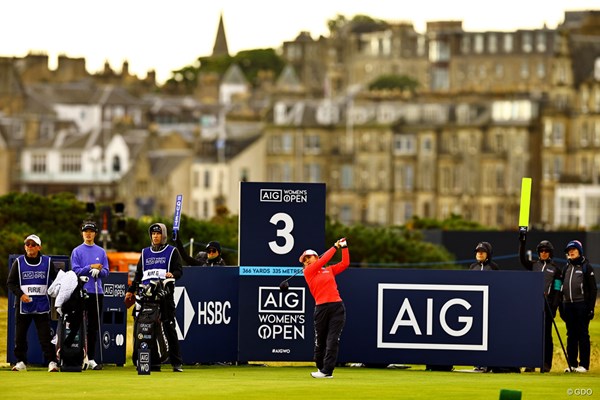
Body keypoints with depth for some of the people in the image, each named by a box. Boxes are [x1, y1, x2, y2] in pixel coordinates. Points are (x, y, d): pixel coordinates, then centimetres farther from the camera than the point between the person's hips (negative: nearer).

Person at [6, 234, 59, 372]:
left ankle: (52, 361, -5)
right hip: (23, 305, 1)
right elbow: (10, 283, 3)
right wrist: (20, 294, -12)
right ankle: (21, 362, 16)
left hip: (42, 305, -1)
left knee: (45, 335, -6)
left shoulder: (47, 262, 5)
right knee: (20, 335, 5)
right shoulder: (18, 262, 5)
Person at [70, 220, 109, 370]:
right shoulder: (77, 251, 4)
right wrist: (90, 267, -13)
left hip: (97, 292, 3)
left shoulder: (101, 252, 12)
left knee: (94, 327, 4)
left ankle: (91, 358, 8)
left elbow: (106, 272, 7)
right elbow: (75, 270, -4)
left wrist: (98, 271, -13)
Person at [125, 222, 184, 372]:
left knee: (169, 327, -9)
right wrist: (131, 291, 15)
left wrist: (172, 274, -21)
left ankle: (176, 363, -8)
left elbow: (179, 270, 2)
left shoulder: (172, 252, 10)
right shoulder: (145, 253, 23)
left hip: (165, 293, -4)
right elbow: (138, 274, 26)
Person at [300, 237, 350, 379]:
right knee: (320, 341, 3)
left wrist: (344, 247, 12)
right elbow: (322, 261, -1)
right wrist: (335, 247, 8)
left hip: (337, 307, 2)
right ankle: (321, 368, 20)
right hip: (321, 308, -2)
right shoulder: (308, 272, 8)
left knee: (333, 340, -9)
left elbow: (345, 263, 18)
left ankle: (327, 371, -12)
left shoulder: (330, 270, 20)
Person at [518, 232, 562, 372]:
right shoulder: (533, 265, 14)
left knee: (546, 334, -1)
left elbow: (557, 290, 2)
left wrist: (554, 306, -7)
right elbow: (522, 259, -5)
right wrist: (522, 242, -14)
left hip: (547, 303, -2)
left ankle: (546, 364, 2)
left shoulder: (555, 269, 7)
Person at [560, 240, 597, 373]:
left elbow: (593, 289, -3)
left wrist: (591, 307, -10)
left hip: (582, 305, -5)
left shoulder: (586, 266, 0)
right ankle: (572, 364, 11)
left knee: (583, 334, -4)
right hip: (568, 306, 5)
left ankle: (584, 364, -2)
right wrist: (561, 306, 14)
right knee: (571, 335, 7)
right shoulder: (566, 267, 16)